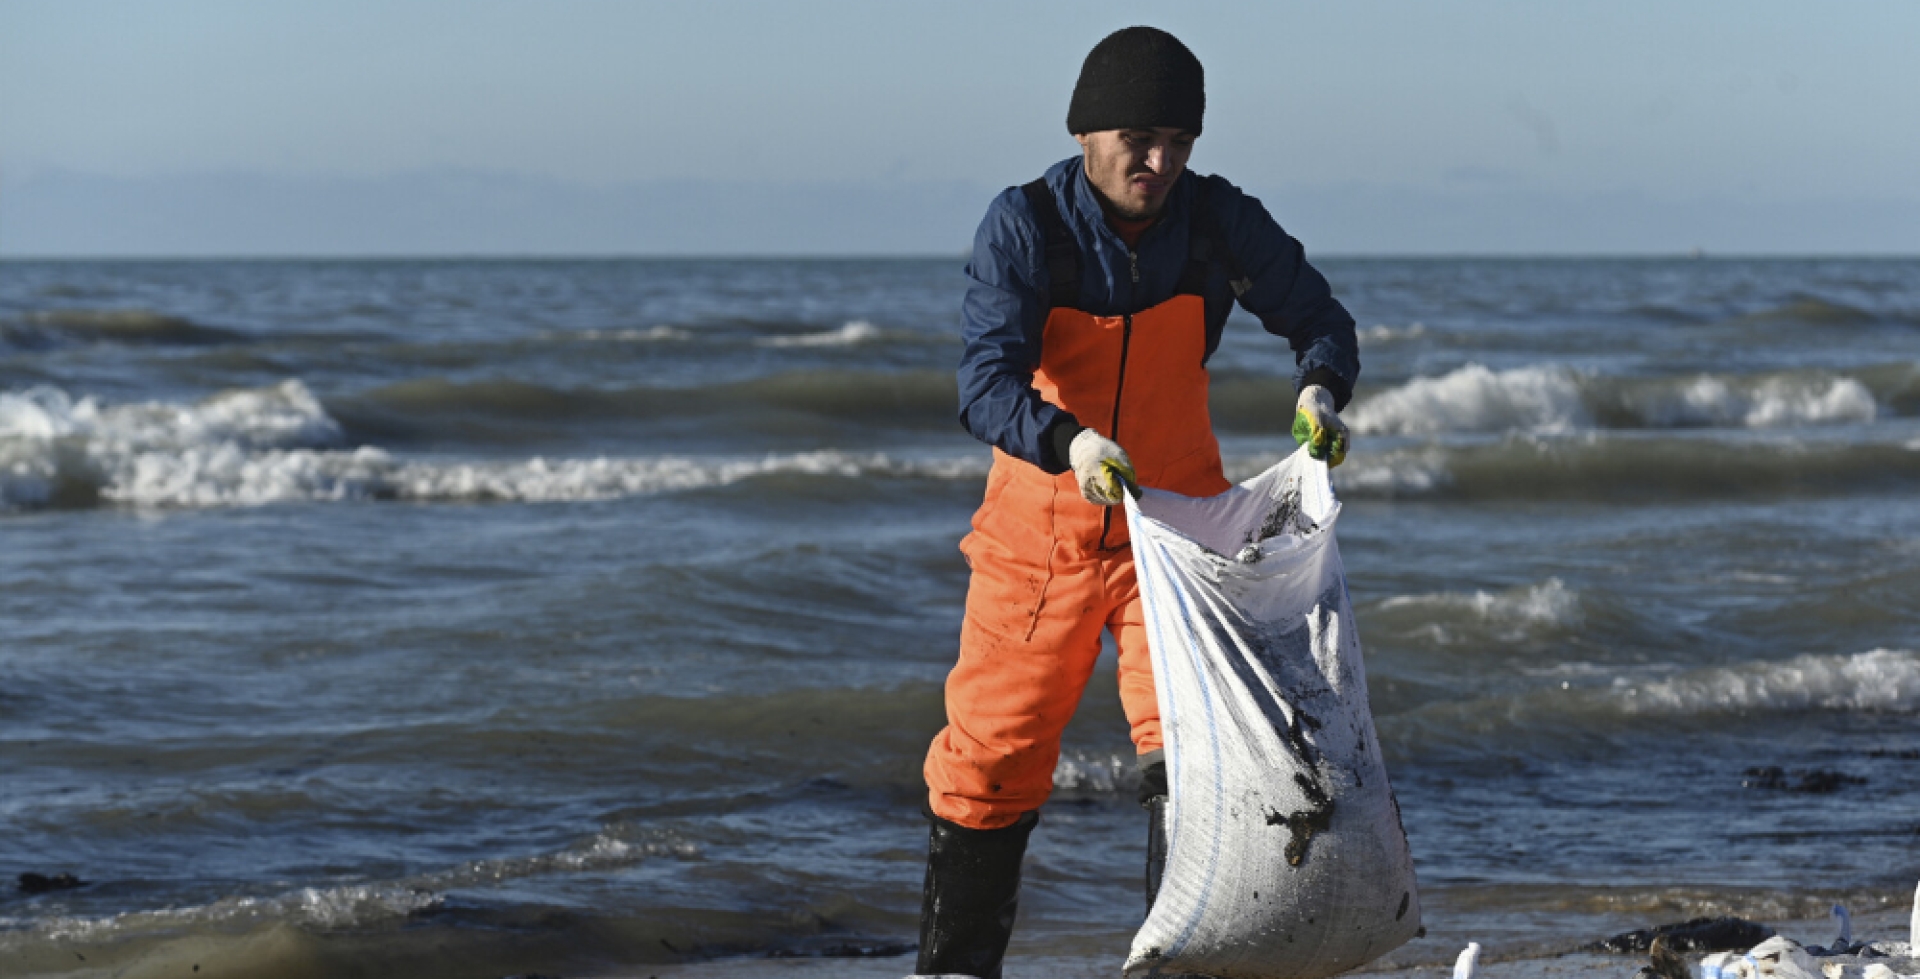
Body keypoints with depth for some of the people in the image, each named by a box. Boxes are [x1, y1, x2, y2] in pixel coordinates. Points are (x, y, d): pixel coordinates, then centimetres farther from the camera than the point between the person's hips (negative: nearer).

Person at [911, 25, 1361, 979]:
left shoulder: (1216, 219, -10)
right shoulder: (1024, 225, -18)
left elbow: (1317, 316, 1)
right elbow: (985, 383, -28)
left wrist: (1320, 388, -23)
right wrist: (1068, 443, -48)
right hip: (1041, 531, -1)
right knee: (990, 758, 7)